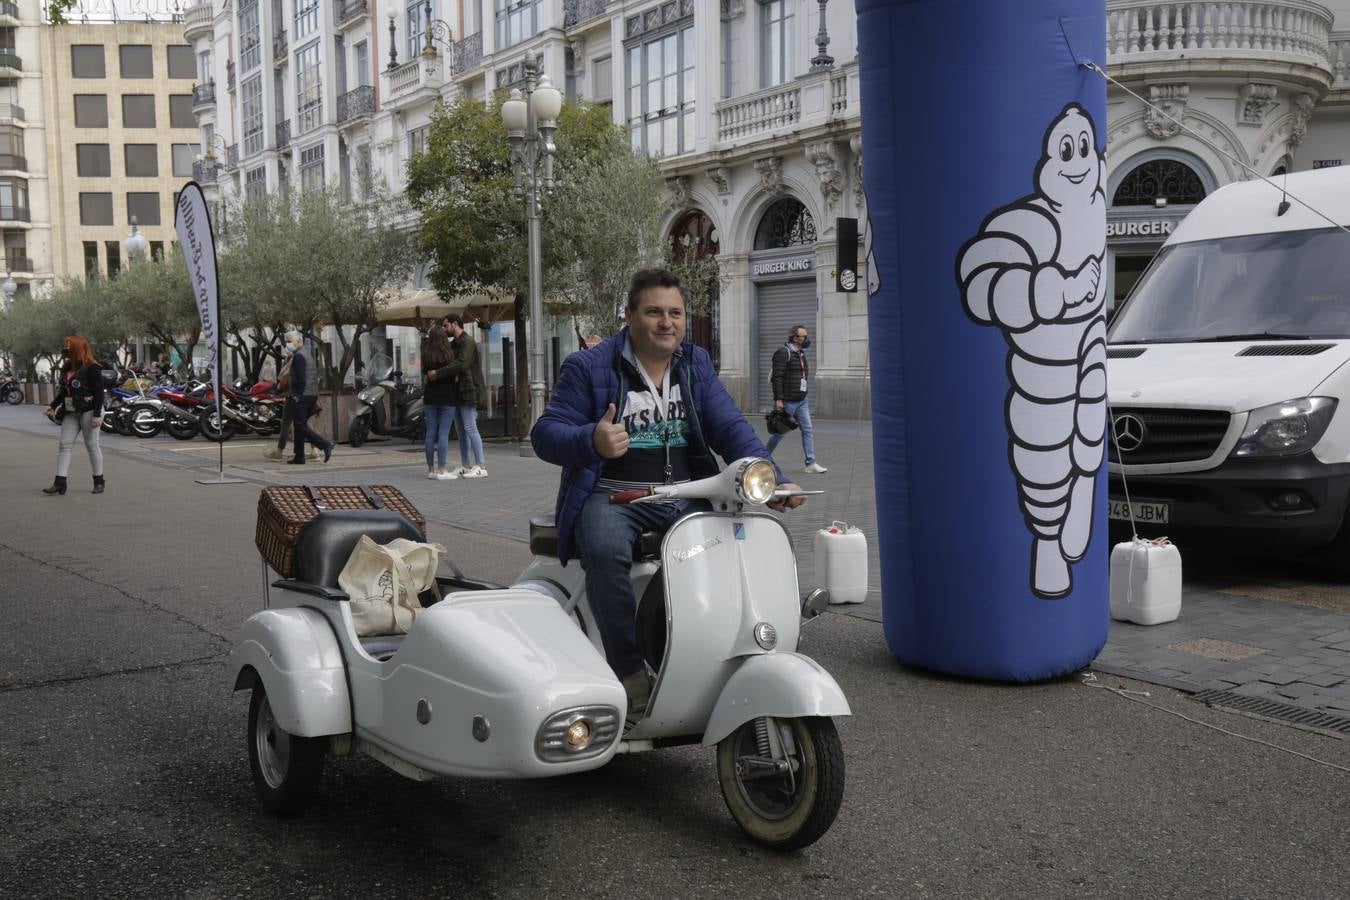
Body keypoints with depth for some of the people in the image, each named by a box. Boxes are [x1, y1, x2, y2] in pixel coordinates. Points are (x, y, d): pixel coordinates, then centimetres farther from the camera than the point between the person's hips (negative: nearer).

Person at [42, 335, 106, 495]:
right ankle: (60, 483, -2)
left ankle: (99, 481, 12)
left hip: (89, 411, -7)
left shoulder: (92, 368, -12)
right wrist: (53, 406, 12)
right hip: (71, 413, 8)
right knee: (64, 445, 0)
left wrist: (97, 415, -19)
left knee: (92, 445, 0)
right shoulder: (67, 368, 12)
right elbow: (64, 392, 21)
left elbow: (99, 392, -15)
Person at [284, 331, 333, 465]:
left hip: (301, 396, -10)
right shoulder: (307, 354, 20)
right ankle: (299, 457, 13)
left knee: (301, 426, -9)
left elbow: (300, 378, -19)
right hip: (313, 395, 10)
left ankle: (325, 445, -20)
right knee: (300, 426, 13)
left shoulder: (298, 356, -11)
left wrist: (297, 395, -17)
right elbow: (316, 374, 21)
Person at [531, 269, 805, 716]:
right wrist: (592, 441, -25)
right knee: (606, 549, -36)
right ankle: (629, 671, -23)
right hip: (611, 497, -3)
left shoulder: (697, 365, 13)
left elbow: (731, 429, 4)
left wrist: (774, 479, -14)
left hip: (684, 499, 4)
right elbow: (545, 433, -3)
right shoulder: (589, 367, 1)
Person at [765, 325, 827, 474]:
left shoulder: (801, 354, 15)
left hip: (802, 400, 8)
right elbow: (777, 377, -19)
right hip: (787, 401, -8)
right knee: (780, 432, 3)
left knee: (807, 429, -2)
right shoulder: (783, 353, -13)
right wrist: (778, 399, -23)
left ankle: (811, 463, -4)